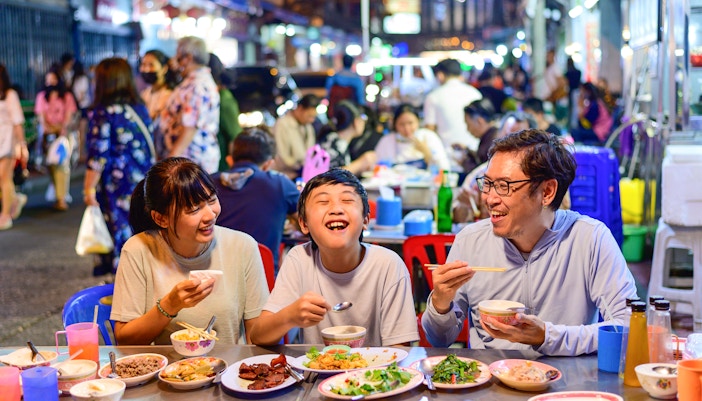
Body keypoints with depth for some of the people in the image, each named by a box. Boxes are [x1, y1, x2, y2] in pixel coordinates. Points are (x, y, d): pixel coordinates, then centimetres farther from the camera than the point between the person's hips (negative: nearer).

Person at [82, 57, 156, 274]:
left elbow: (98, 156, -14)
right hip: (144, 183, 6)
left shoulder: (103, 113, -11)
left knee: (122, 234, 2)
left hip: (117, 185, -6)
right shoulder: (140, 108, 7)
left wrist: (89, 188, -7)